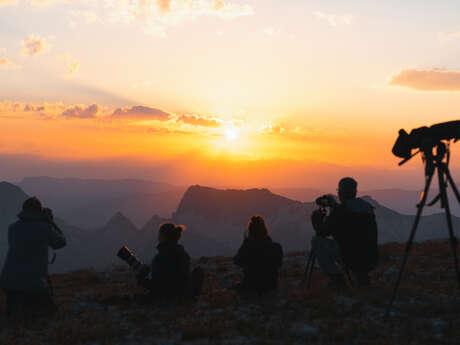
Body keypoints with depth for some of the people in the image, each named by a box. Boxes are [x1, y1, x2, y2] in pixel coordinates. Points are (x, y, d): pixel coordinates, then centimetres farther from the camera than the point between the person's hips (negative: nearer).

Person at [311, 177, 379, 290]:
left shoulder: (340, 211, -12)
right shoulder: (367, 207, 8)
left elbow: (322, 233, -3)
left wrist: (317, 217, 15)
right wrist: (334, 205, 32)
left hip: (351, 261, -7)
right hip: (371, 261, 7)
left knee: (317, 241, 7)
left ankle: (337, 279, 5)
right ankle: (361, 276, 19)